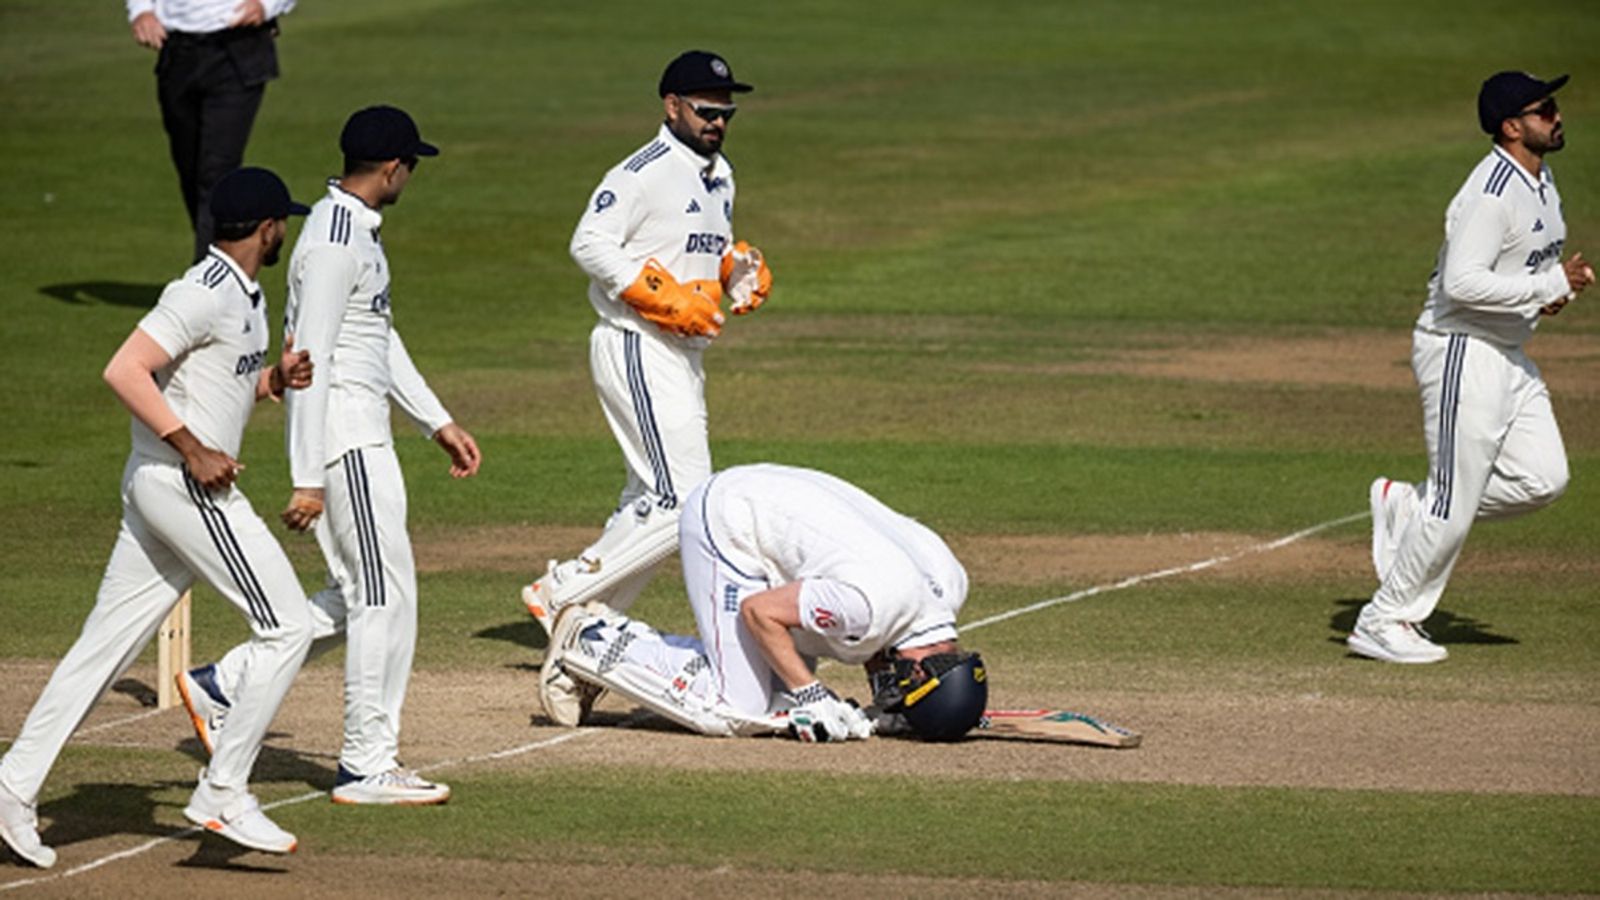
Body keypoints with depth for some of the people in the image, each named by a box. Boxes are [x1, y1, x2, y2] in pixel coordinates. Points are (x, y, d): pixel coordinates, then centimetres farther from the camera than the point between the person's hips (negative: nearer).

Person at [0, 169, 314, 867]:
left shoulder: (245, 296, 16)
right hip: (185, 486, -10)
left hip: (156, 488, 10)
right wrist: (193, 450, -22)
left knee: (105, 646, 8)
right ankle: (223, 794, -5)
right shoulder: (206, 293, -15)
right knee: (286, 627, -7)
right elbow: (123, 371, -21)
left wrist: (275, 377, 7)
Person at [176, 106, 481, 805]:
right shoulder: (335, 243, -19)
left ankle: (221, 687, 20)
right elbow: (309, 362, -22)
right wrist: (308, 481, -23)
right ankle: (368, 766, 2)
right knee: (384, 596, -4)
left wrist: (438, 421, 22)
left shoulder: (357, 231, 14)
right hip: (344, 436, -10)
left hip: (364, 435, 10)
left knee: (356, 597, 15)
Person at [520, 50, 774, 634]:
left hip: (684, 356, 10)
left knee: (652, 502, 13)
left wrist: (742, 270, 4)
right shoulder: (645, 172, -15)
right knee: (683, 500, -15)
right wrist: (667, 299, -24)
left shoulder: (719, 175, 14)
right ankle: (562, 593, -7)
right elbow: (590, 243, -21)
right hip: (637, 351, -10)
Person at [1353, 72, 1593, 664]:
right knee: (1454, 504, -5)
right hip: (1462, 352, -9)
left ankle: (1411, 507, 17)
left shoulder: (1540, 181, 10)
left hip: (1508, 356, 9)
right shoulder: (1492, 194, -21)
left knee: (1543, 478, 3)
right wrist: (1551, 284, -25)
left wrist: (1556, 285, 4)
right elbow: (1463, 282, -29)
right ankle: (1382, 624, 7)